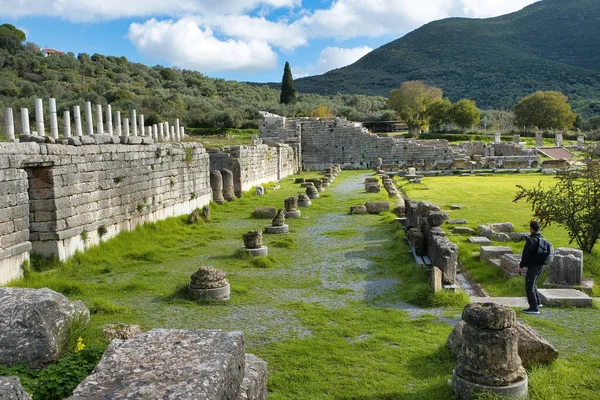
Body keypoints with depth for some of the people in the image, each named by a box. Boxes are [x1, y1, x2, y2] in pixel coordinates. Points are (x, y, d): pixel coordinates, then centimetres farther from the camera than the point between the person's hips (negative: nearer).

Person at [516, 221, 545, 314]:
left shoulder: (531, 240, -18)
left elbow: (526, 254, -20)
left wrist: (521, 266, -12)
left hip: (533, 267, -9)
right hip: (540, 266, 9)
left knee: (529, 287, -2)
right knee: (533, 284, 25)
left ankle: (534, 308, -2)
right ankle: (537, 302, 35)